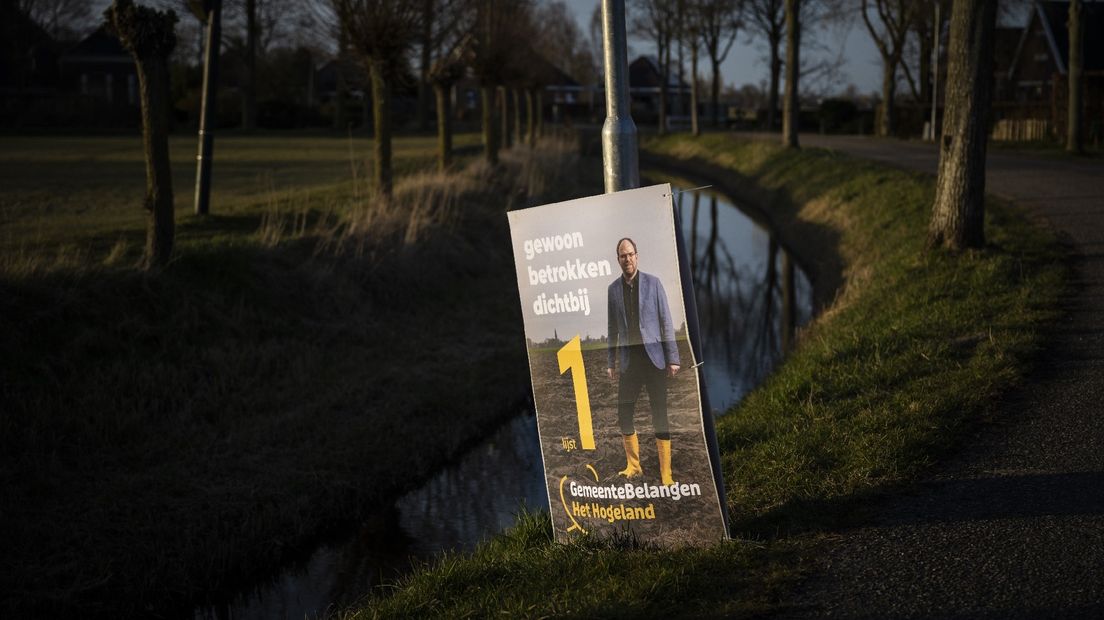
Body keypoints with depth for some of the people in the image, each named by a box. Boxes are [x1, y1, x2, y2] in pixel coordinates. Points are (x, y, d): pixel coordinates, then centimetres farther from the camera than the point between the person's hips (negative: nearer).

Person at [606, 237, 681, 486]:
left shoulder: (653, 283, -1)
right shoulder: (613, 289, 6)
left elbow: (666, 321, -1)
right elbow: (612, 328, 11)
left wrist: (672, 358, -5)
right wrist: (610, 362, 8)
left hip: (653, 355, -3)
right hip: (628, 358, 3)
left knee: (660, 414, -3)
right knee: (624, 412, 4)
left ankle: (666, 473, 0)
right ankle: (633, 465, 20)